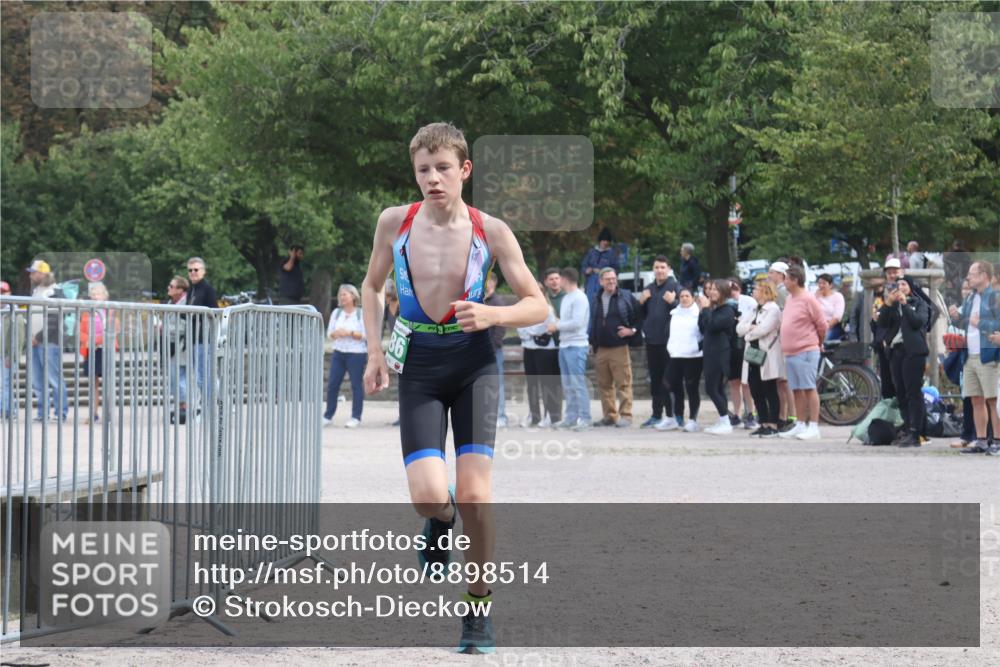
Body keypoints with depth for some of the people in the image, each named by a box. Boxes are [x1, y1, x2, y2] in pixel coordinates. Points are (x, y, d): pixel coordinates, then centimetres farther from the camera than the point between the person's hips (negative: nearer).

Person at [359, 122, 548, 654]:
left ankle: (478, 610, 8)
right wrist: (375, 352, 2)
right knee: (429, 497, -15)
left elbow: (537, 306, -1)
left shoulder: (491, 231, -6)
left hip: (474, 364, 0)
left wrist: (493, 315, -21)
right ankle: (440, 527, 25)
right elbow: (372, 286, 14)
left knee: (474, 495, -10)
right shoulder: (394, 222, -3)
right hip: (418, 366, 1)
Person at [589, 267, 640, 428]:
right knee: (604, 385, 7)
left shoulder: (626, 297, 0)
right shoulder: (596, 300, 15)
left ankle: (625, 416, -7)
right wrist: (592, 343, 16)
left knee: (623, 384, -8)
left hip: (620, 348, -5)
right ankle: (609, 416, 14)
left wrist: (632, 330, -8)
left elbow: (639, 316, 3)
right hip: (600, 349, 5)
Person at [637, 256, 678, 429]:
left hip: (668, 340, -7)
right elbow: (642, 314, 21)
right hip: (652, 339, 7)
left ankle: (671, 414, -2)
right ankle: (657, 414, 17)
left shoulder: (674, 286, -5)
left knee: (668, 379, -5)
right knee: (655, 379, 11)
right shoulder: (649, 289, 15)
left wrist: (673, 302, -26)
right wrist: (641, 302, 3)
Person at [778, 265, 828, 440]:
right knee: (797, 390, 11)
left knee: (809, 389, -6)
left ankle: (813, 427, -6)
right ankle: (800, 426, 17)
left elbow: (821, 324, -7)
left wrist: (818, 342, 7)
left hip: (806, 352, -8)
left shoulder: (808, 300, -11)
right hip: (790, 352, 8)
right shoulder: (790, 299, 13)